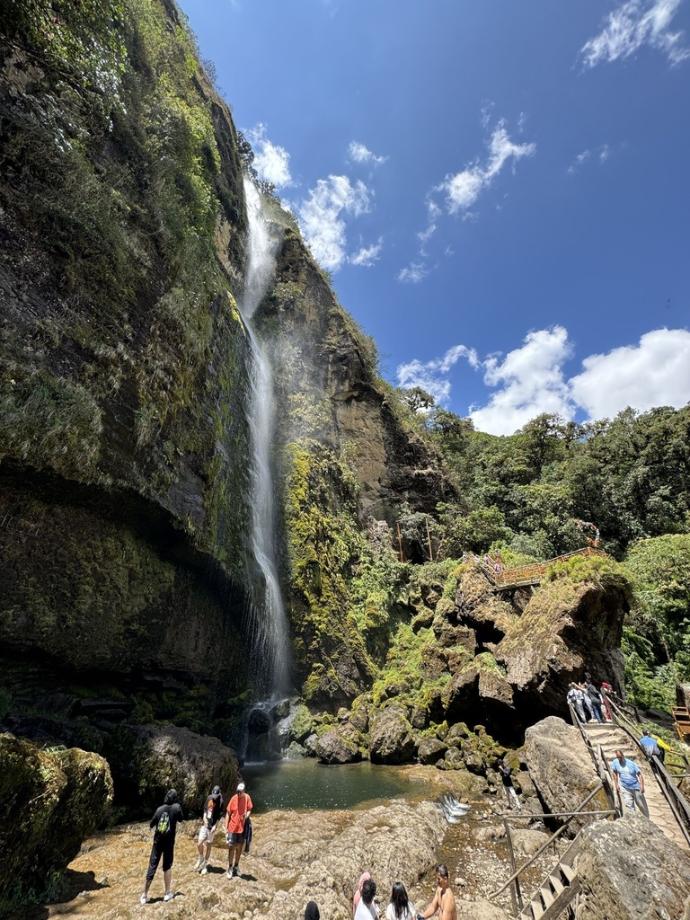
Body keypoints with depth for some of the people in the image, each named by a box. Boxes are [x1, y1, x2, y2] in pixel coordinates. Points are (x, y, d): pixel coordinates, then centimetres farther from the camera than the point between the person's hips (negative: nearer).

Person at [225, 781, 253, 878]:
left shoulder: (247, 797, -11)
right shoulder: (233, 798, -14)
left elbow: (249, 809, 0)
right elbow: (228, 814, -4)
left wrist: (247, 815, -21)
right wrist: (226, 828, -4)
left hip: (242, 827, 2)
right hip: (232, 827, -2)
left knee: (239, 848, 16)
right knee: (231, 847, 0)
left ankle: (236, 866, 35)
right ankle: (230, 868, 19)